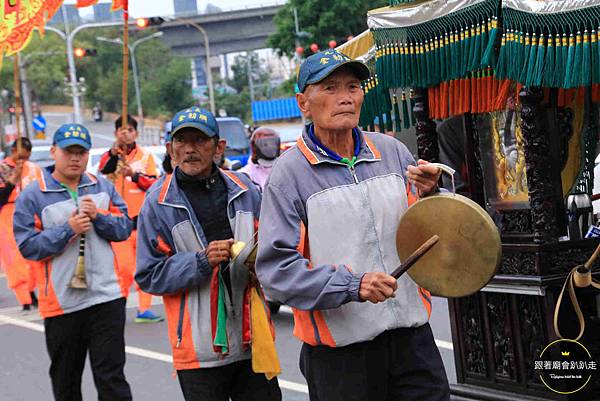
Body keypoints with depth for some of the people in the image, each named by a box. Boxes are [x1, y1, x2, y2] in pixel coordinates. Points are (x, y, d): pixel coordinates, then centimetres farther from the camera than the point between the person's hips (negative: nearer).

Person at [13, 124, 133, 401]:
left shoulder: (103, 187, 7)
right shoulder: (32, 196, -3)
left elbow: (124, 228, 5)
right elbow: (27, 245, -9)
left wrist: (98, 216, -13)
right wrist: (68, 229, -18)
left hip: (106, 296, 1)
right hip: (61, 302, -1)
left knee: (112, 377, 0)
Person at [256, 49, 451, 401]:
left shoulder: (393, 152, 7)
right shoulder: (289, 174, -6)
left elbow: (438, 236, 13)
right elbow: (276, 269, -12)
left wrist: (430, 195, -8)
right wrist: (352, 286, -22)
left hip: (412, 336, 4)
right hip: (340, 351, -4)